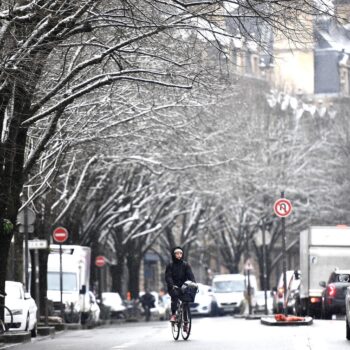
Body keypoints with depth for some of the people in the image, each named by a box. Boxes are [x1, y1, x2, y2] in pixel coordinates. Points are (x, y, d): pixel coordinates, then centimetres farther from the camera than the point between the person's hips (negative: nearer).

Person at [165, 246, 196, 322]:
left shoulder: (185, 265, 9)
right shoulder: (170, 265, 4)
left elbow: (190, 275, -3)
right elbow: (168, 277, -7)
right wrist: (172, 285, -26)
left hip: (183, 286, 2)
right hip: (173, 287, -2)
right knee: (175, 294, -33)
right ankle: (173, 315, -33)